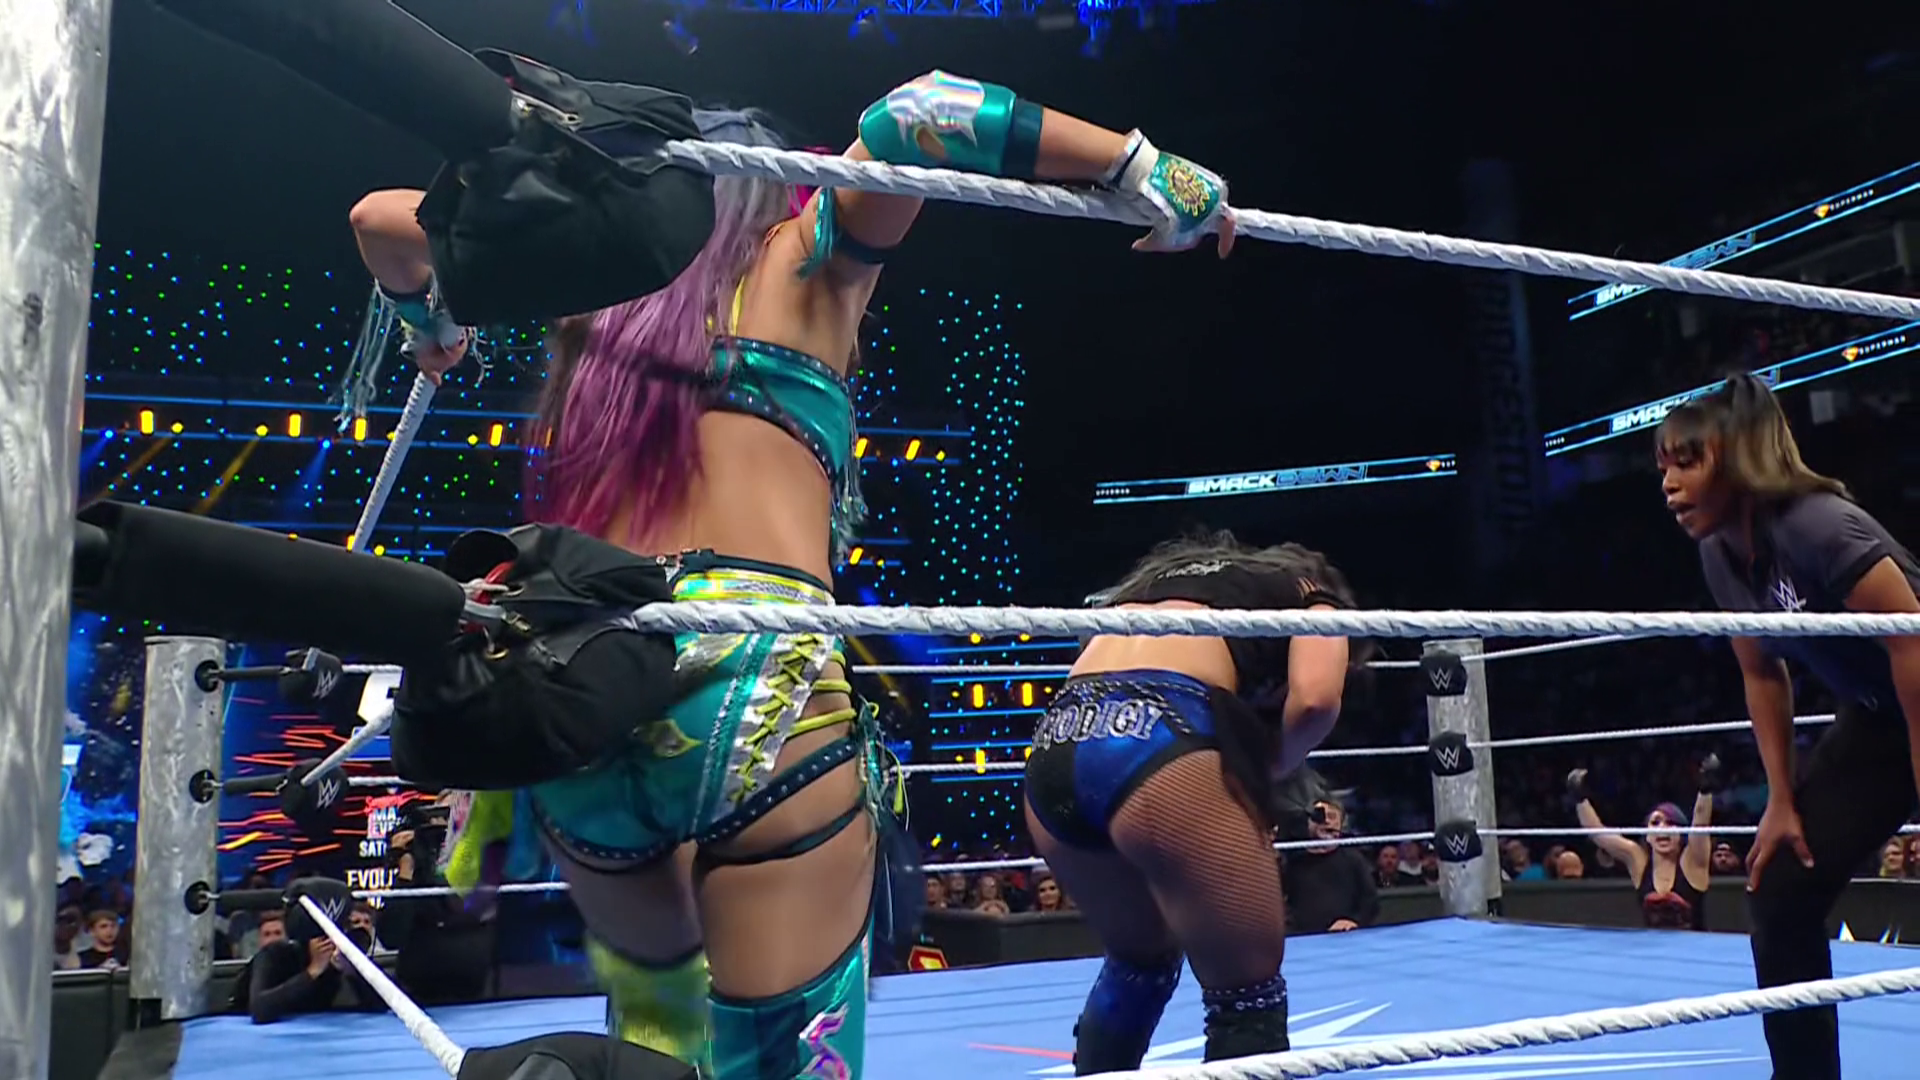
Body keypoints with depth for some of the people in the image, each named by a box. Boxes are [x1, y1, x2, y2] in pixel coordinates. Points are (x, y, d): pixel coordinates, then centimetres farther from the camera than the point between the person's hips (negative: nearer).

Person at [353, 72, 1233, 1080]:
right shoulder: (803, 260, 12)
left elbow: (383, 219, 26)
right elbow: (920, 116, -1)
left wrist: (429, 322, 46)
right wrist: (1143, 170, 4)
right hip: (756, 674, -5)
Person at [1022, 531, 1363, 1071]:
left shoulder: (1170, 568, 37)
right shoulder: (1313, 594, 22)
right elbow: (1314, 699, 0)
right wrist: (1266, 773, 17)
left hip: (1057, 744, 6)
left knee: (1141, 960, 30)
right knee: (1249, 994, 8)